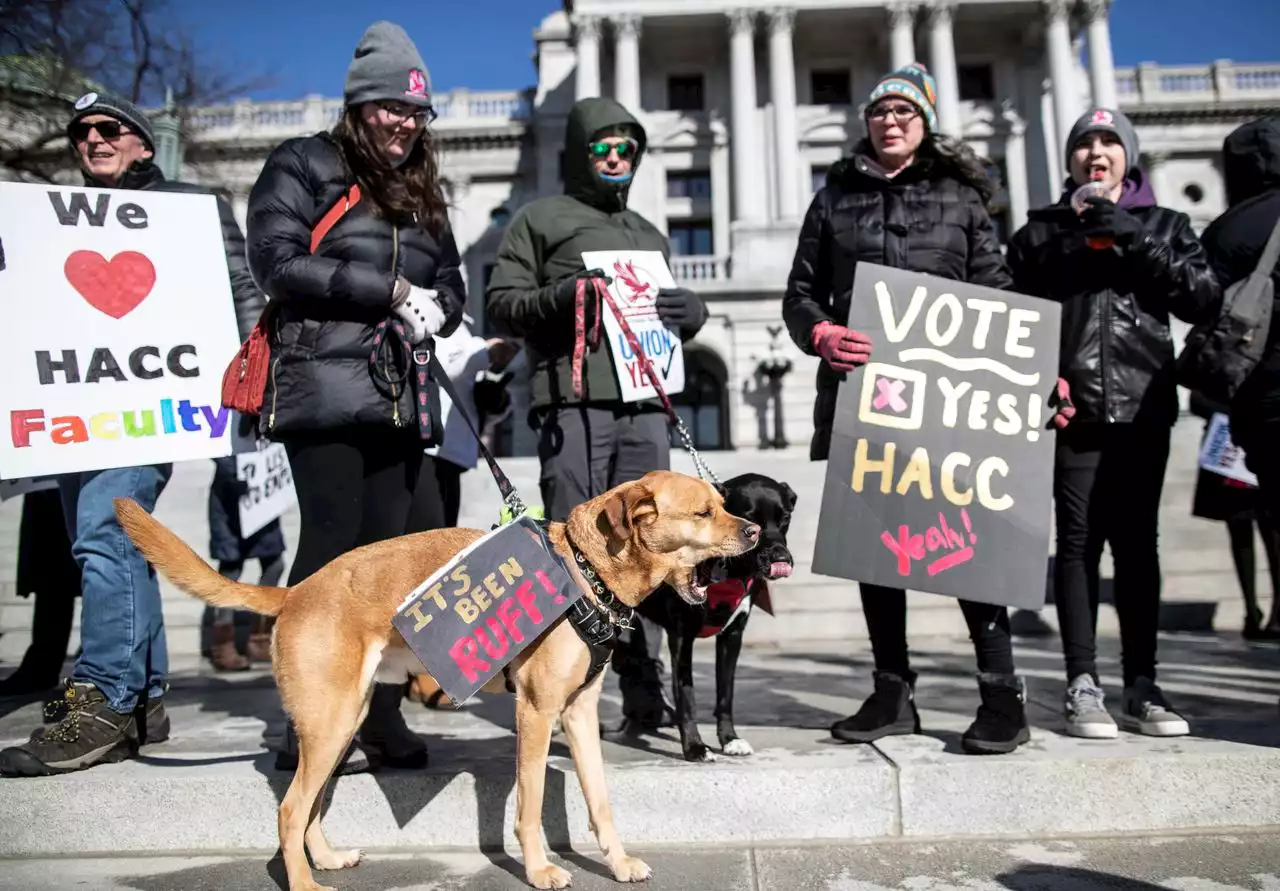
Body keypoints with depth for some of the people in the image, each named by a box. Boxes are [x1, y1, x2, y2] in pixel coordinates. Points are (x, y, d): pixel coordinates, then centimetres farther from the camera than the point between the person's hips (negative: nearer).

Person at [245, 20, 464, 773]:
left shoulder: (421, 190, 24)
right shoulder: (303, 166, 5)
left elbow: (452, 285, 25)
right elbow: (278, 262, -9)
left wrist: (435, 312, 0)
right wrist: (391, 293, -11)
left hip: (402, 393, 6)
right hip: (327, 388, -6)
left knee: (391, 552, 4)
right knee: (335, 546, -8)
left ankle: (382, 716, 12)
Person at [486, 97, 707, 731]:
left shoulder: (649, 234, 30)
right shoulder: (541, 218, 13)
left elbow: (675, 320, 30)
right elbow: (501, 304, 3)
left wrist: (690, 313, 7)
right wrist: (561, 297, -14)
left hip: (645, 403, 5)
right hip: (574, 401, -5)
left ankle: (643, 690, 11)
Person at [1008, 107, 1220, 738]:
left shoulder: (1163, 224, 15)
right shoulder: (1041, 231, 13)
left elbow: (1205, 301, 4)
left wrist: (1139, 244, -5)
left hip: (1143, 407, 1)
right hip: (1072, 407, -1)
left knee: (1137, 543, 3)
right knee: (1078, 541, -4)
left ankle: (1141, 686, 9)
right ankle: (1082, 685, 0)